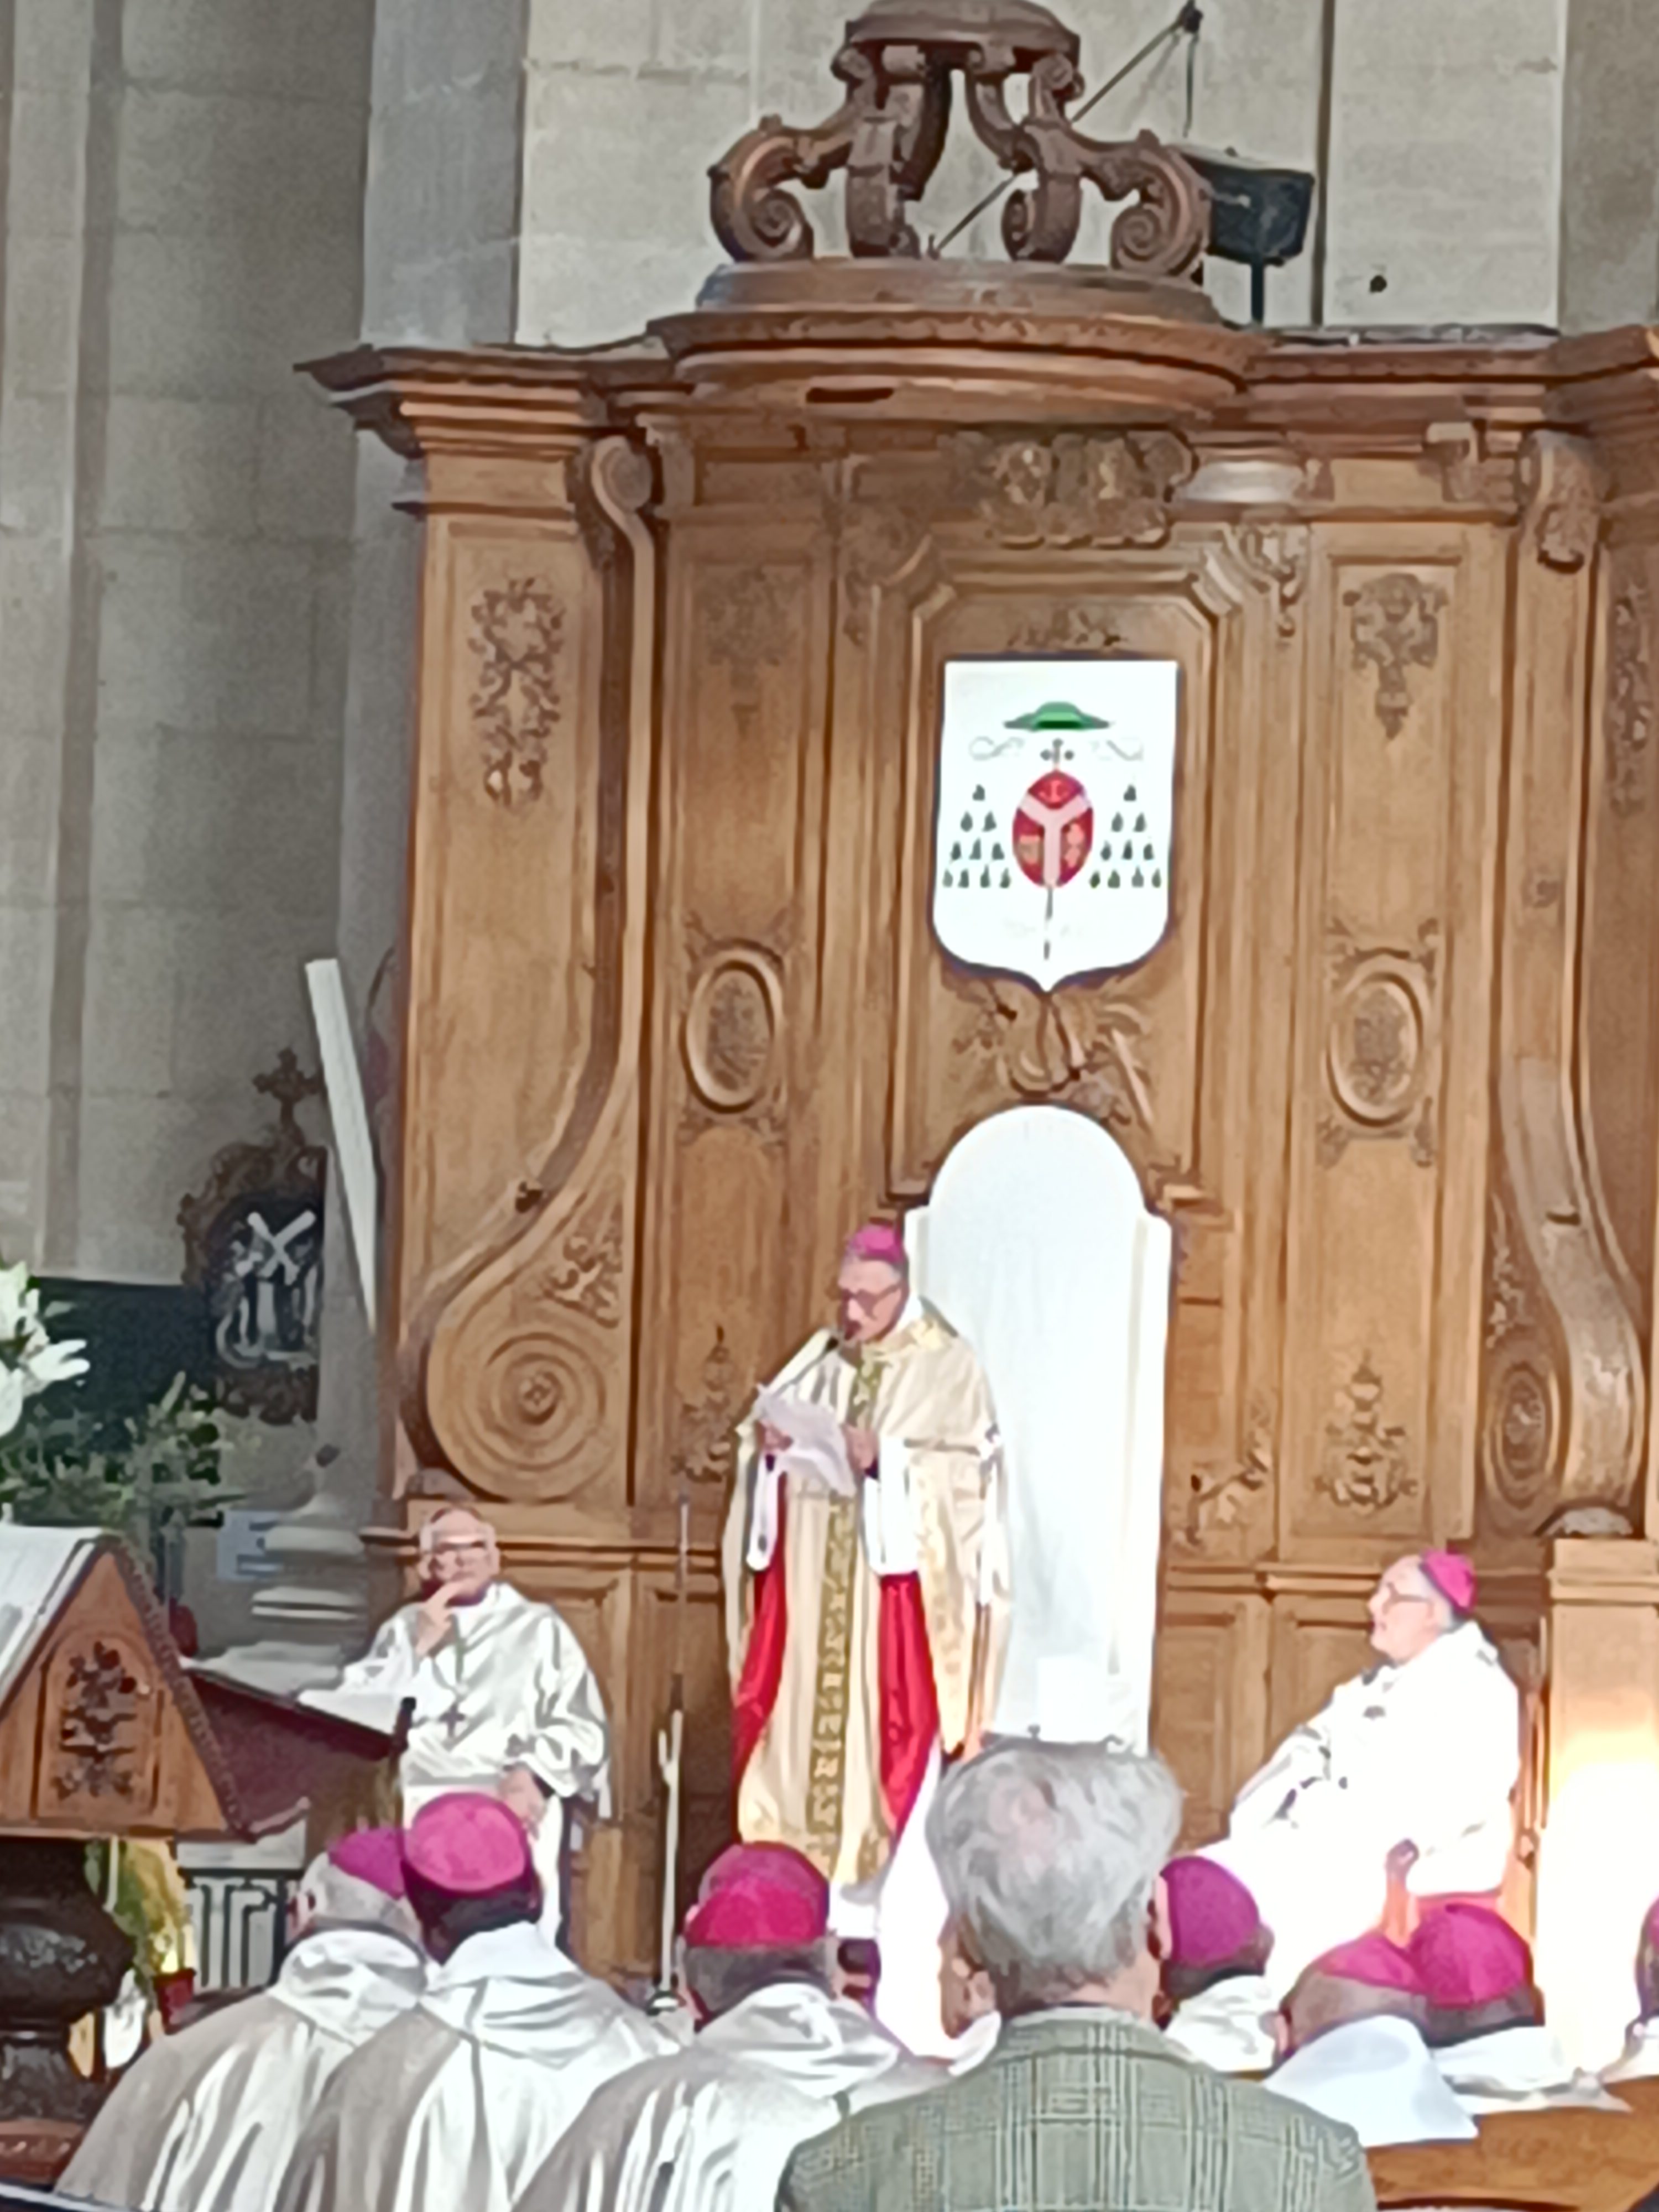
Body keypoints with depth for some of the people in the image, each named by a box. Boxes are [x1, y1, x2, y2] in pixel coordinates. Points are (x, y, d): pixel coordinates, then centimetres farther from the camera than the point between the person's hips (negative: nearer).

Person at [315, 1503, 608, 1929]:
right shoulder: (404, 1630, 19)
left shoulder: (539, 1629, 12)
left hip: (508, 1804, -1)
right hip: (412, 1806, 1)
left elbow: (585, 1731, 5)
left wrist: (532, 1774, -13)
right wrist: (418, 1650, 0)